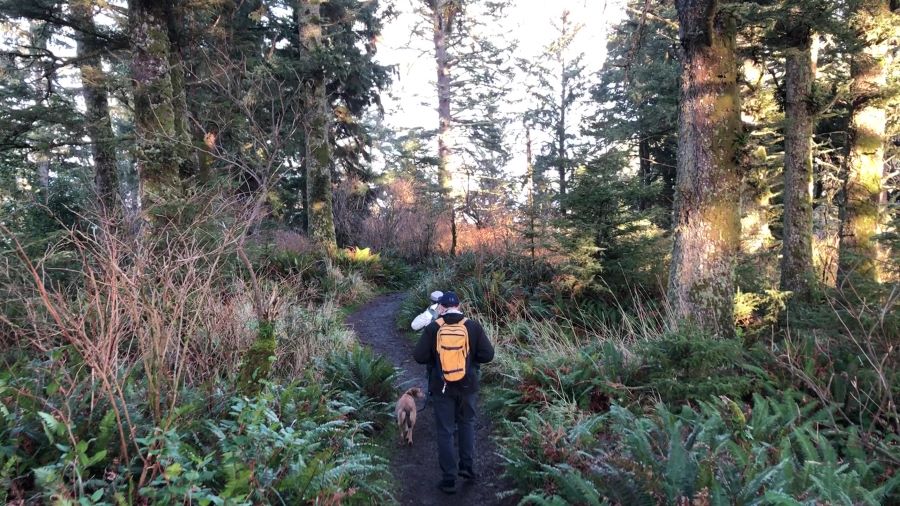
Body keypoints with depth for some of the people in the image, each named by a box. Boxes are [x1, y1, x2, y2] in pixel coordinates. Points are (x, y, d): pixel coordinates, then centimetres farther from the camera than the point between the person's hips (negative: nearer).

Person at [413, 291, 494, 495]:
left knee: (445, 432, 9)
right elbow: (488, 355, -8)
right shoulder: (473, 326, -7)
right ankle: (467, 466, 23)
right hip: (467, 385, 1)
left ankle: (449, 479, 12)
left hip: (441, 387, -1)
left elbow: (419, 356, -10)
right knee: (466, 424, 24)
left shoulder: (432, 328, -9)